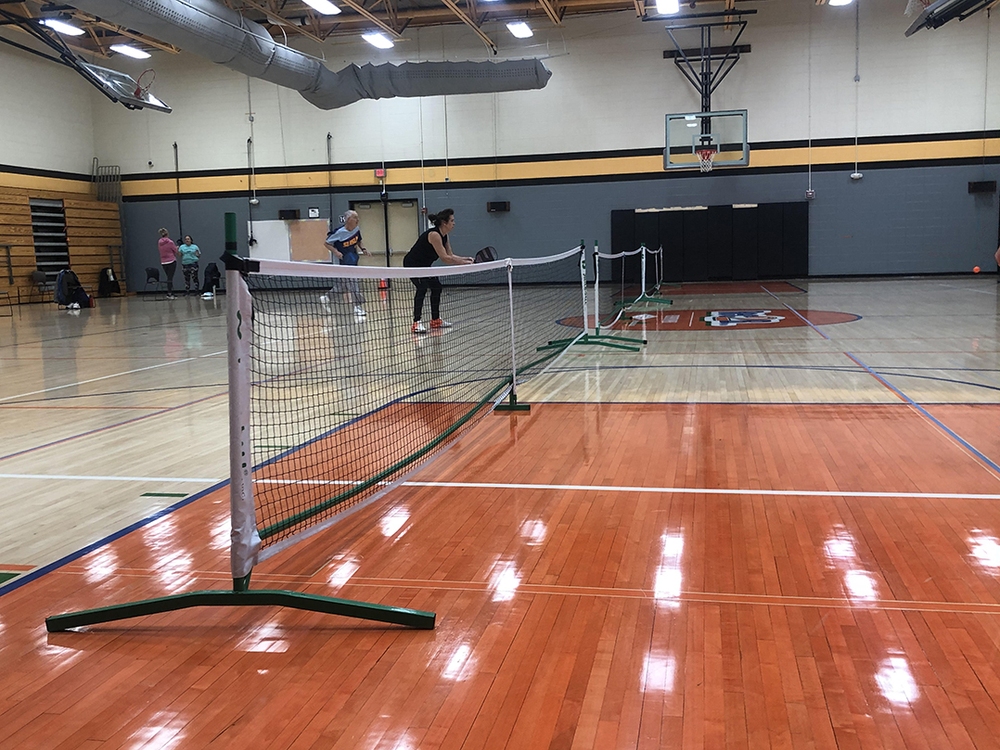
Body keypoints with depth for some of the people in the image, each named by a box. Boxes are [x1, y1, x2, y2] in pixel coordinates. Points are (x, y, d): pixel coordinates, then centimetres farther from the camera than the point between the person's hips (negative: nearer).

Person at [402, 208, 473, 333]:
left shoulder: (444, 236, 3)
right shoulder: (434, 234, -26)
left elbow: (450, 256, 5)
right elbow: (444, 258, -29)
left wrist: (466, 259, -9)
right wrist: (464, 263, -24)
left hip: (424, 266, 11)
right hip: (412, 264, -11)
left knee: (436, 287, 15)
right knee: (422, 288, -25)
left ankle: (435, 320, 26)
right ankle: (416, 323, -29)